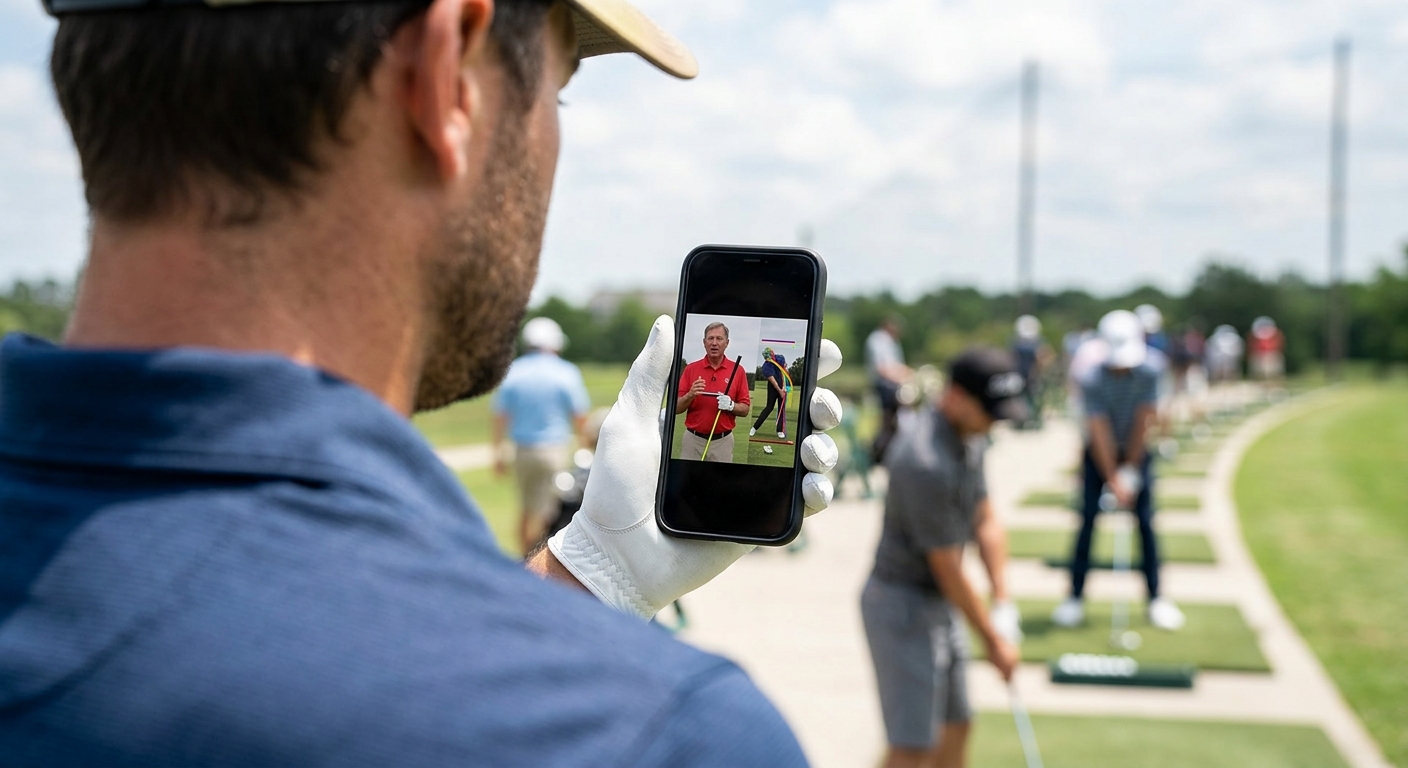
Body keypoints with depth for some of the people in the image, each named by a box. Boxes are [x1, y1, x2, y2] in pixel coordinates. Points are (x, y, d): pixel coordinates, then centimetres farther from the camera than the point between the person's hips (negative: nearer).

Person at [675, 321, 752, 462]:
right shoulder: (691, 369, 3)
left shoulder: (737, 370, 2)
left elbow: (745, 409, 3)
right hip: (693, 440, 1)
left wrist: (730, 405, -17)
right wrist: (690, 395, -18)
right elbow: (676, 408, 1)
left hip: (722, 441, 0)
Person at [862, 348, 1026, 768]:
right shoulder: (926, 462, -28)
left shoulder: (970, 436, 2)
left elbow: (985, 520, 8)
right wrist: (993, 639, -11)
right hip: (903, 605, -10)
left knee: (956, 728, 18)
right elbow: (947, 568, -21)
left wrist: (1003, 602, -2)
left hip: (940, 605, 10)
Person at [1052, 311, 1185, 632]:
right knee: (1088, 520, -7)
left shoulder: (1149, 376, -20)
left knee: (1146, 523, -3)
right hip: (1098, 455, -1)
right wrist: (1114, 481, -29)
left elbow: (1142, 424, -17)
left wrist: (1131, 471, -18)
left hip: (1136, 452, 2)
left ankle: (1155, 598, 5)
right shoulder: (1094, 382, -25)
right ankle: (1075, 597, 0)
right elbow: (1100, 435, -26)